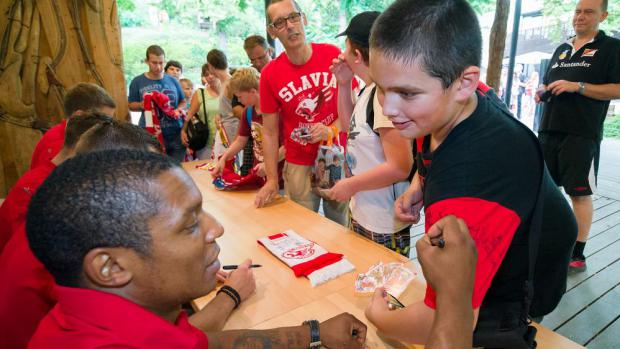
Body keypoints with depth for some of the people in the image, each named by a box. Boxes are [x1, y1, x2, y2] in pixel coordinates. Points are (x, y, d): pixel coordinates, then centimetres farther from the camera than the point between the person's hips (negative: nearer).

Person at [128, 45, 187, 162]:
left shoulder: (172, 80, 6)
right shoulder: (137, 82, 1)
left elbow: (183, 102, 15)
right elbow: (131, 105, 8)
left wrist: (179, 110, -7)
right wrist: (141, 105, -14)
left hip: (175, 133, 2)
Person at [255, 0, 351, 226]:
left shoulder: (333, 55, -6)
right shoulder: (269, 74, -6)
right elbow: (270, 132, 0)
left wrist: (331, 130, -17)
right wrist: (272, 180, -3)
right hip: (299, 166, 0)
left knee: (342, 230, 13)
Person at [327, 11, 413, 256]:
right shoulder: (371, 89, 4)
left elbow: (400, 167, -27)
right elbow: (353, 128, 19)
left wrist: (351, 185, -14)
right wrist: (344, 85, 6)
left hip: (383, 225, -9)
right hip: (362, 214, 9)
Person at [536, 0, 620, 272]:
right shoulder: (562, 49, 18)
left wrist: (578, 87, -18)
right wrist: (542, 92, 4)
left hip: (582, 134, -6)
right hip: (549, 130, 6)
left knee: (580, 193, -3)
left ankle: (577, 255, 6)